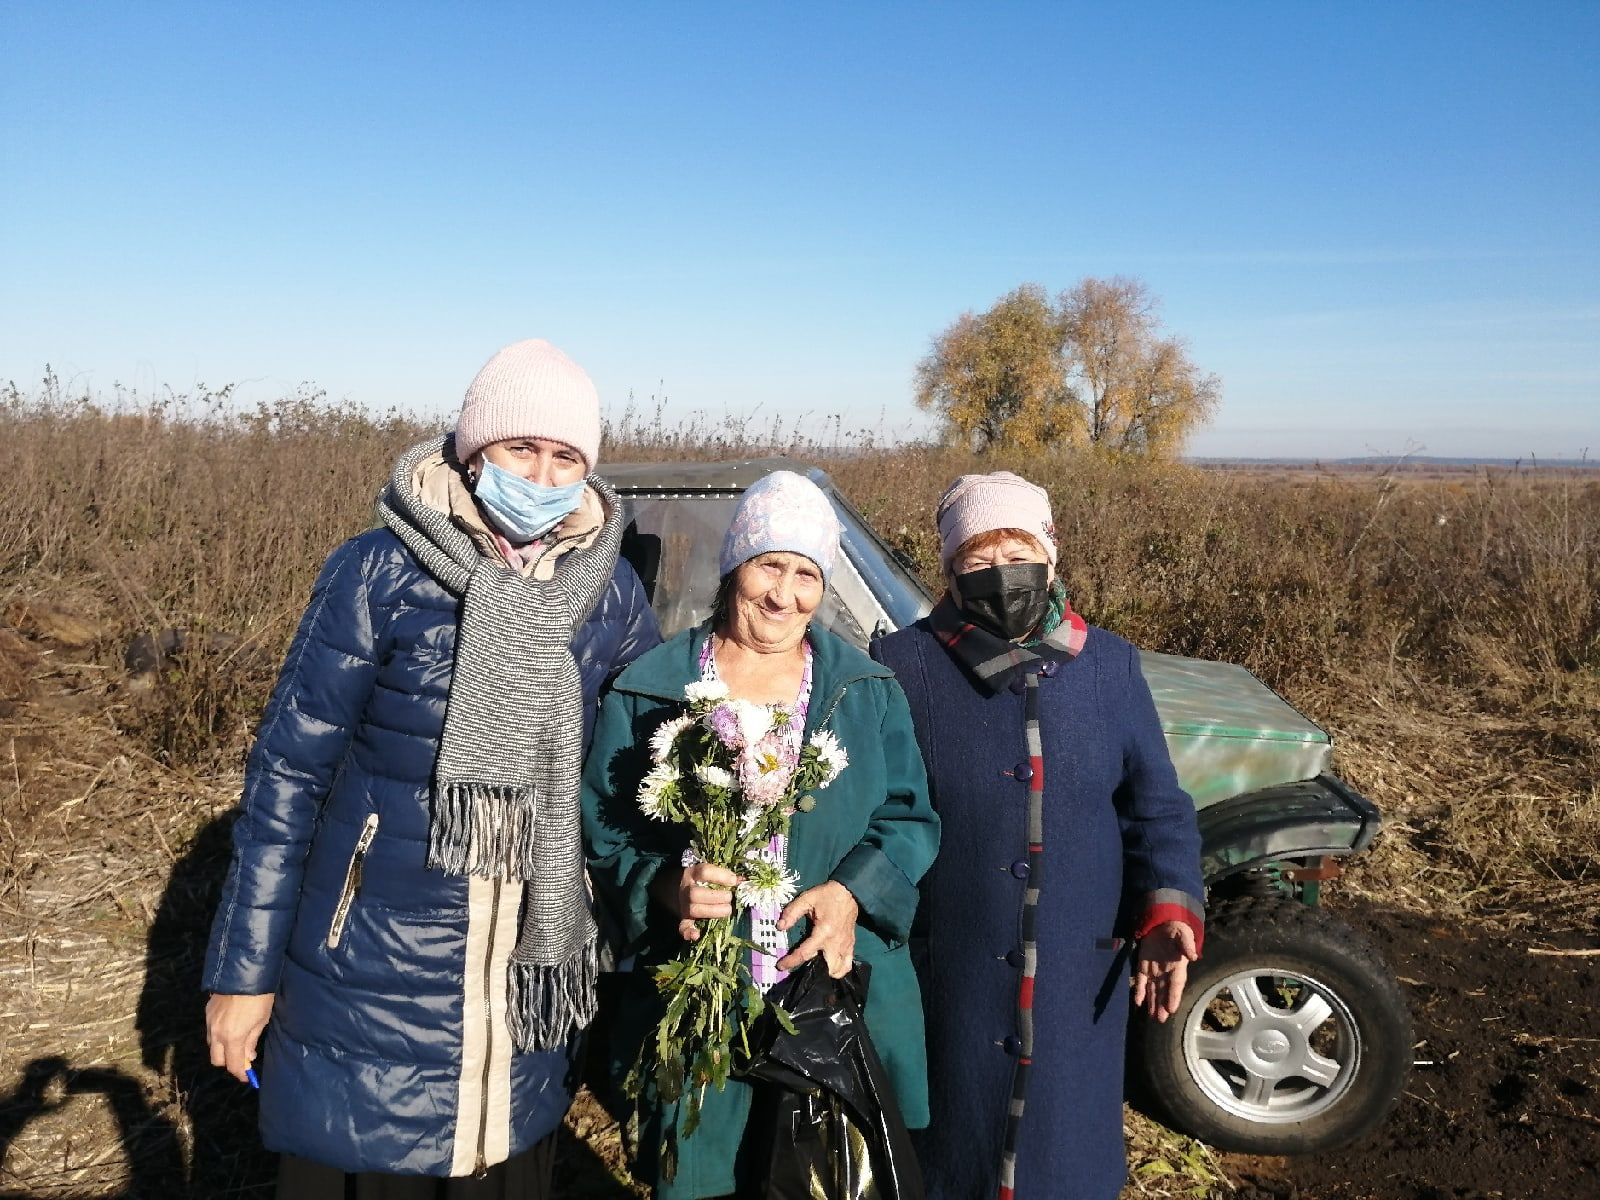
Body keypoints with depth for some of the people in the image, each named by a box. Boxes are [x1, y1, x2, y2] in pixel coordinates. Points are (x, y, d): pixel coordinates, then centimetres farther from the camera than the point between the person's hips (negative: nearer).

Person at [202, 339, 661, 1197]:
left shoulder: (613, 591, -1)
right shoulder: (379, 572, -11)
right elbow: (289, 771, -7)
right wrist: (243, 970, -6)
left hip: (534, 986, 3)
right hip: (374, 979, -3)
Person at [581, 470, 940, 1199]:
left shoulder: (867, 691, 5)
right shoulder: (649, 691, -1)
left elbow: (911, 818, 5)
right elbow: (601, 831, 0)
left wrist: (853, 893, -13)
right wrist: (664, 886, -19)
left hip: (842, 998, 2)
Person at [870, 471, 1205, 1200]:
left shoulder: (1109, 664, 0)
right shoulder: (902, 665, -9)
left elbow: (1155, 804, 3)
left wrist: (1168, 909, -10)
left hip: (1077, 973, 2)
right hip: (945, 971, -2)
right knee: (947, 1141, 18)